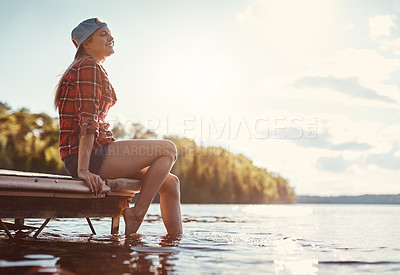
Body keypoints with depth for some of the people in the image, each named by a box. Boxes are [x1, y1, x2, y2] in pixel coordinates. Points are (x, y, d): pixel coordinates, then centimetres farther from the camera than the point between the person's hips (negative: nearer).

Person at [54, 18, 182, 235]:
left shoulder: (90, 67, 25)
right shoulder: (89, 67, -8)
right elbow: (88, 120, -19)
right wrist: (83, 170, -25)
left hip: (96, 151, 10)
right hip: (90, 155, -10)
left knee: (170, 183, 7)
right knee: (168, 149, -7)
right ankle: (136, 213, -8)